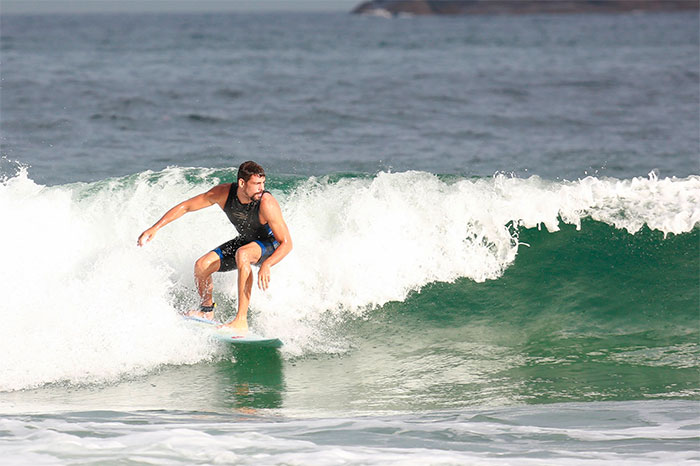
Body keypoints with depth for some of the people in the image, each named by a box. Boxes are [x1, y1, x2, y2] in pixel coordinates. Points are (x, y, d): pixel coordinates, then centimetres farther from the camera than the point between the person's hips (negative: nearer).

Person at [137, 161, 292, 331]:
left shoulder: (266, 203, -33)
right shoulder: (223, 193, -21)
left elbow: (286, 243, -32)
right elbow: (185, 207, -10)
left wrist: (266, 265, -50)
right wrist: (155, 228, -16)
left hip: (270, 245, -5)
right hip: (245, 241, 5)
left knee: (242, 254, -38)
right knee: (201, 266, -11)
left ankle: (241, 320, -39)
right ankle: (207, 310, 19)